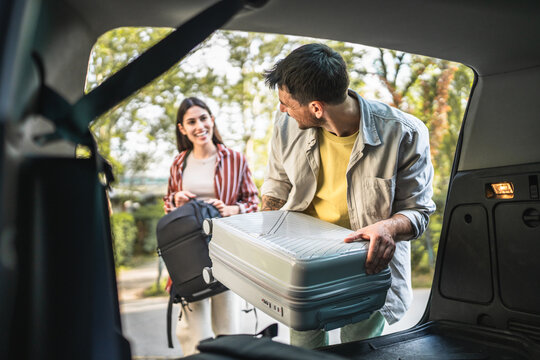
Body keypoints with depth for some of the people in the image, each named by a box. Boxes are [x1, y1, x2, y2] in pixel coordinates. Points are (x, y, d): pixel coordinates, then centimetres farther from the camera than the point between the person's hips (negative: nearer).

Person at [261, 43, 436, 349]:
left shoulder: (406, 134, -21)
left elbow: (418, 211, -10)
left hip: (368, 265, -2)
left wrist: (388, 226, -33)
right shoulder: (288, 125, -10)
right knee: (302, 347, 14)